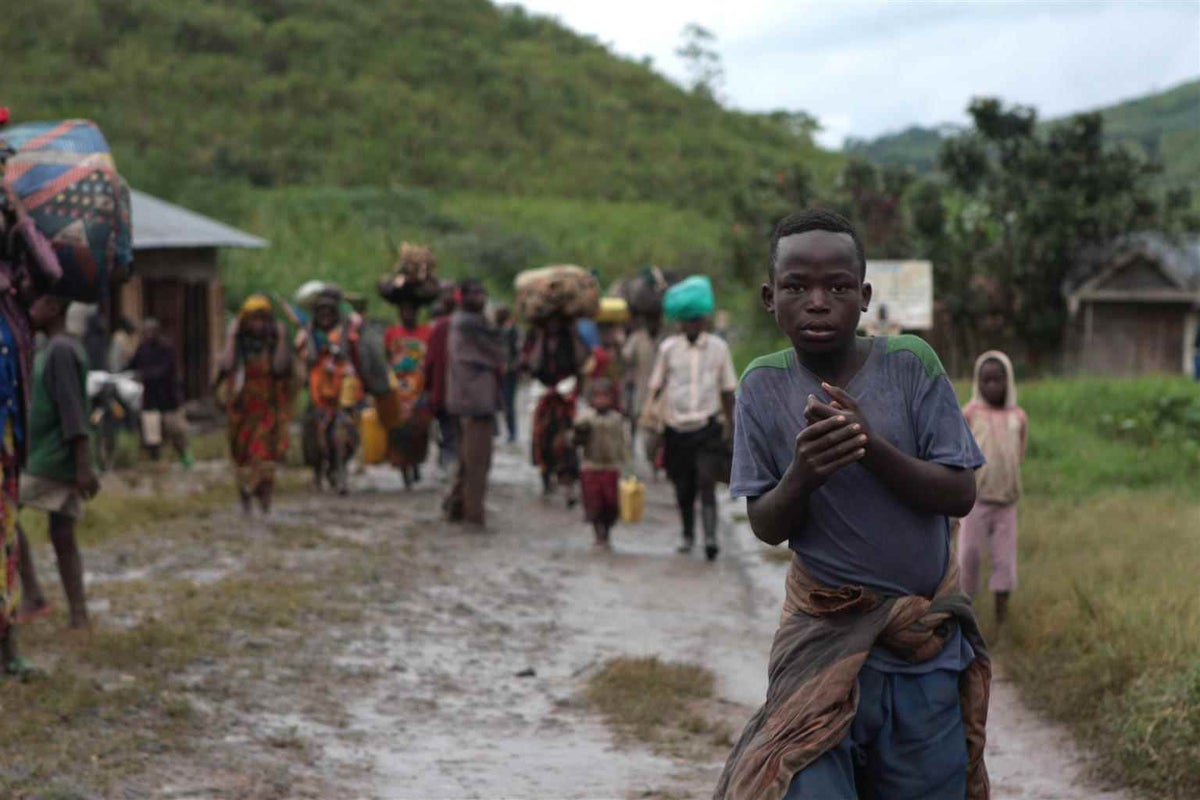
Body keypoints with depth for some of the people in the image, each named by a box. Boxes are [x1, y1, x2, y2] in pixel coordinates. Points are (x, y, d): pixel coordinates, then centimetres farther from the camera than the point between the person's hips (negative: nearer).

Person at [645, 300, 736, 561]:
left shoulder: (718, 347, 5)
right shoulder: (669, 348, 3)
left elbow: (727, 389, 14)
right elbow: (655, 384, 8)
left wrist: (730, 423, 13)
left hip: (707, 426, -1)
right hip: (676, 428, 1)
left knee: (706, 482, -17)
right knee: (683, 488, 10)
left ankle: (711, 537, -24)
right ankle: (688, 535, 30)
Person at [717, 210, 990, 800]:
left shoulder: (911, 364, -7)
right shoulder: (764, 386, -5)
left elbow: (960, 495, -7)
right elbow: (766, 527, -2)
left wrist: (873, 448, -24)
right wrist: (801, 476, -24)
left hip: (928, 639, 1)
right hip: (825, 633, 0)